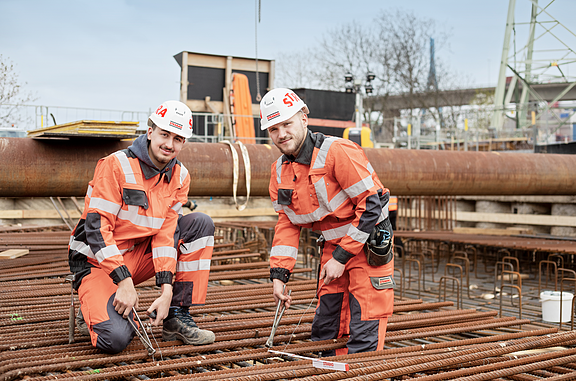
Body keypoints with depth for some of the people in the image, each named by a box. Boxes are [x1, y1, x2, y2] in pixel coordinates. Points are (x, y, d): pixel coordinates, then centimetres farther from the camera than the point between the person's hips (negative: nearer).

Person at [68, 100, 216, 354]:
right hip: (97, 261, -6)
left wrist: (167, 290, -18)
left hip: (140, 256, 6)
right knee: (115, 339, -28)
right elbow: (97, 227, -23)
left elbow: (166, 233, -7)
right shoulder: (116, 165, -19)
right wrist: (124, 282, -29)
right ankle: (94, 310, 10)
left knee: (200, 224, -11)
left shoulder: (180, 176, -1)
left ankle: (176, 317, -9)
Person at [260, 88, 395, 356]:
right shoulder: (280, 171, 2)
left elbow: (371, 205, -22)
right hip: (333, 245, 7)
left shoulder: (338, 151, -22)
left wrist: (341, 257, -19)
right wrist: (279, 274, -4)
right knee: (324, 329, 12)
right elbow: (287, 223, 6)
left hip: (368, 243, -7)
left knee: (363, 336, -6)